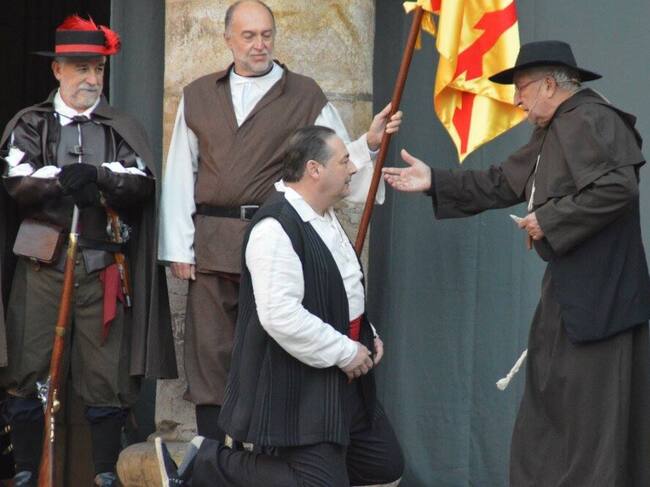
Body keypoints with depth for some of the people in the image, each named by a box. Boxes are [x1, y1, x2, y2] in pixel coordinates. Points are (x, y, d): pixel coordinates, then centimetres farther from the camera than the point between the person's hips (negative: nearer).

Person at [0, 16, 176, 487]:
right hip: (42, 262, -1)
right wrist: (64, 179, -21)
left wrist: (97, 176, -20)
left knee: (107, 374, 2)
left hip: (103, 266, 1)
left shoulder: (125, 129, 10)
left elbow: (143, 183, -5)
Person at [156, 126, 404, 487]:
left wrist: (367, 334, 11)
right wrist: (344, 352, -21)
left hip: (340, 376, 10)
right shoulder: (277, 228, -22)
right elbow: (281, 316, -29)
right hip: (298, 385, -10)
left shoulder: (325, 218, 11)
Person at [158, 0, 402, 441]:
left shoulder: (305, 97, 7)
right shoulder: (198, 97, 13)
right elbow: (179, 177, 10)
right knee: (210, 354, 4)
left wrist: (370, 142, -17)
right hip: (212, 246, 2)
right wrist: (179, 249, 4)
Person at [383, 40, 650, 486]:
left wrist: (550, 220, -18)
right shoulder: (554, 130, 17)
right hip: (572, 288, 11)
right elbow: (503, 183, 21)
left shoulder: (590, 119, -15)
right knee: (553, 407, 14)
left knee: (593, 412, -6)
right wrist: (434, 181, 16)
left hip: (599, 292, -11)